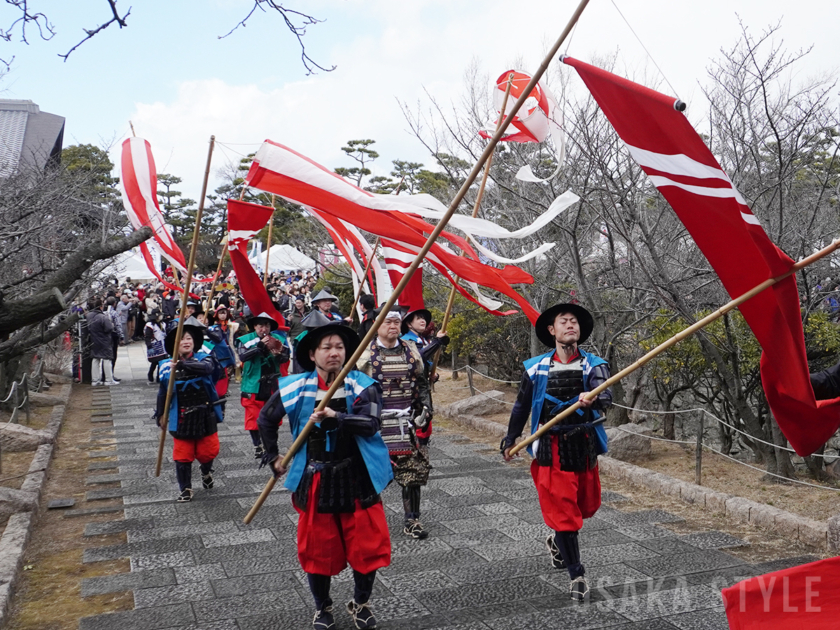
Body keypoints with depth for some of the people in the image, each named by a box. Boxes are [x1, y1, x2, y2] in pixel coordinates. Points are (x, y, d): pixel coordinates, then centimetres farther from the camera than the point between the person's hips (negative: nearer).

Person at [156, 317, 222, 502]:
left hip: (205, 416, 0)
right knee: (183, 455, 4)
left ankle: (206, 471, 42)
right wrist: (161, 415, 10)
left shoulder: (203, 359, -6)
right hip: (181, 418, 0)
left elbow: (206, 368, -31)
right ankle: (185, 489, 22)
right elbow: (163, 393, 6)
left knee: (208, 451, 8)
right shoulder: (167, 366, -4)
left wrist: (182, 365, -42)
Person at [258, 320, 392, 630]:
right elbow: (266, 419, 11)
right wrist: (273, 457, 10)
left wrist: (335, 417, -34)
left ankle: (361, 604, 34)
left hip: (359, 479, -1)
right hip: (315, 481, 1)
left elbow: (370, 423, -23)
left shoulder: (362, 385, -9)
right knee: (318, 549, 12)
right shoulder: (296, 387, -5)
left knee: (368, 546, 7)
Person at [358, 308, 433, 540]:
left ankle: (412, 521, 14)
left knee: (413, 473, 3)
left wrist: (425, 410, 8)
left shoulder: (411, 351, 9)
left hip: (408, 423, 3)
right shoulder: (365, 353, -2)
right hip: (376, 424, -3)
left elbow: (422, 384, 17)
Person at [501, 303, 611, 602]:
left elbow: (605, 396, -24)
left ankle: (557, 540, 47)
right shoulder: (536, 368, -3)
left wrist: (593, 398, -48)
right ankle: (577, 575, 15)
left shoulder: (594, 365, -4)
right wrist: (511, 439, 15)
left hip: (584, 447, 2)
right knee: (562, 513, -1)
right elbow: (521, 406, 9)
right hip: (551, 451, -2)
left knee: (586, 506, 17)